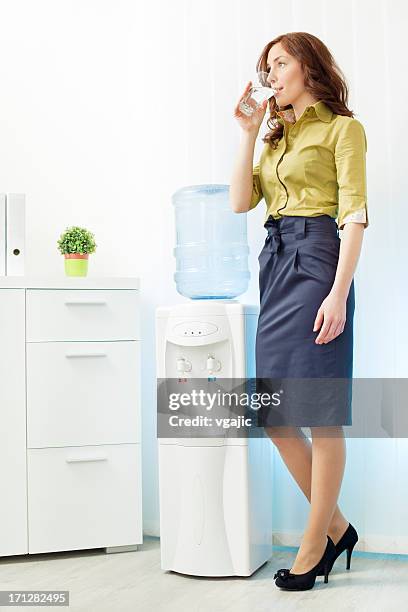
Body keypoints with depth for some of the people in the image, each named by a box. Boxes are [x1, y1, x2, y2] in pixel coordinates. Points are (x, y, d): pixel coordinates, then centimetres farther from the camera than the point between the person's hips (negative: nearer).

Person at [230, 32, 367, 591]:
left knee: (321, 415, -3)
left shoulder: (342, 128, 2)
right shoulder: (277, 135, 23)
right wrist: (248, 133, 8)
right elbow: (241, 201, 12)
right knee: (274, 414, 6)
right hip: (274, 265, 8)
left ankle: (313, 545, 8)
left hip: (316, 260, -7)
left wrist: (339, 293, -17)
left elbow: (354, 214, -8)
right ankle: (337, 527, 20)